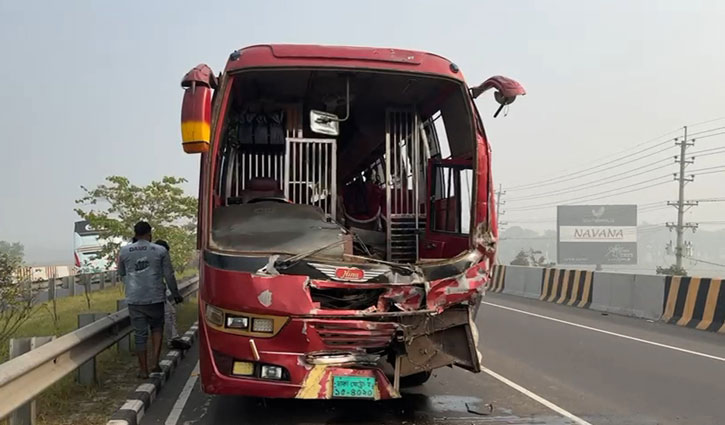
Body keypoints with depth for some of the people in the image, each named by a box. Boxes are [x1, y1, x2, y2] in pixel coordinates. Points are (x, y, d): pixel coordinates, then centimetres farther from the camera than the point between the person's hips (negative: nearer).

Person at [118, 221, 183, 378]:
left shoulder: (124, 251, 3)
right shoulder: (160, 251, -1)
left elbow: (121, 274, 16)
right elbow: (169, 275, 4)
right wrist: (175, 294, 15)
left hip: (134, 299, 1)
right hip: (155, 298, -1)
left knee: (140, 334, 6)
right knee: (156, 328, 19)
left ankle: (144, 370, 11)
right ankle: (155, 363, 8)